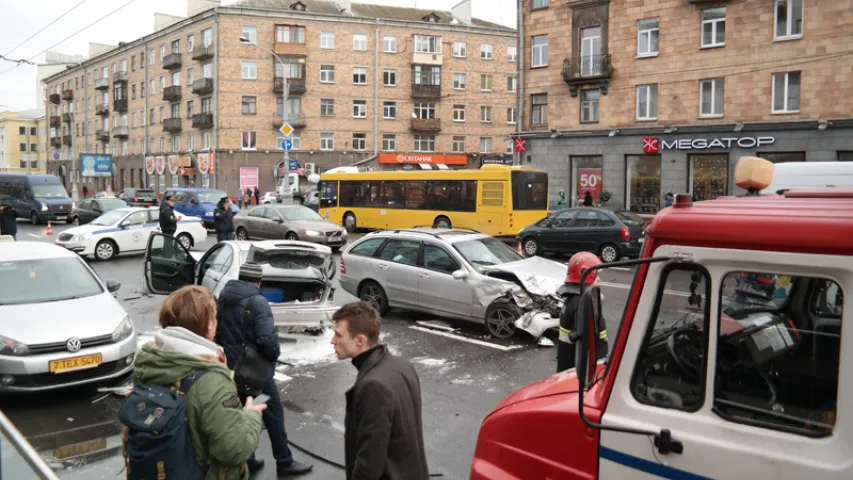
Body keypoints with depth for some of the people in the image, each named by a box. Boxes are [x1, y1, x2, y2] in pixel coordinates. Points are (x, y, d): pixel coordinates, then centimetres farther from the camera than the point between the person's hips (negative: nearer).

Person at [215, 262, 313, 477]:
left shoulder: (222, 300, 5)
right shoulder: (257, 302, -20)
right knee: (273, 413, 5)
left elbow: (216, 332, 11)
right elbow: (267, 338, -28)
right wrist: (274, 355, -10)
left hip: (231, 367, 7)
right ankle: (284, 462, 14)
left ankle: (247, 460, 26)